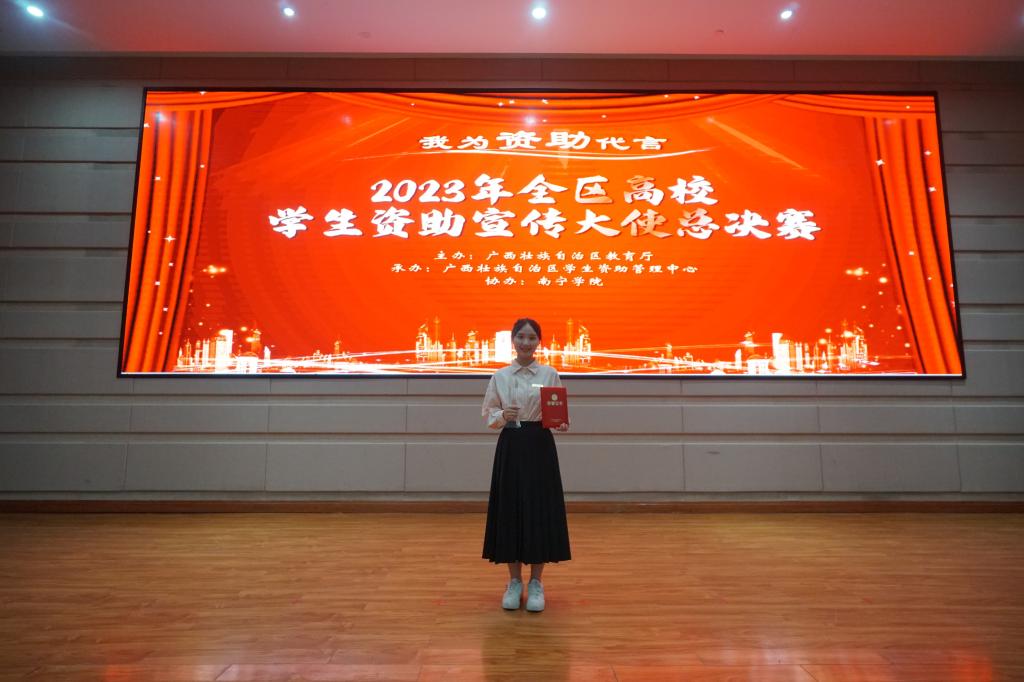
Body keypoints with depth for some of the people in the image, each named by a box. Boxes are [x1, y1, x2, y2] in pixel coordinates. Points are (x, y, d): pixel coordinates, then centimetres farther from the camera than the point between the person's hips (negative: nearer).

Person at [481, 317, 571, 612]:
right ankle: (514, 582, 23)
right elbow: (488, 414, 7)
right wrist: (502, 416, -14)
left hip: (539, 446, -1)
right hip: (510, 446, 1)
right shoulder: (500, 376, 4)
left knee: (540, 511, 2)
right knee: (509, 511, 5)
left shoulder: (550, 374, 1)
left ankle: (536, 583, 20)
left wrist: (561, 424, -18)